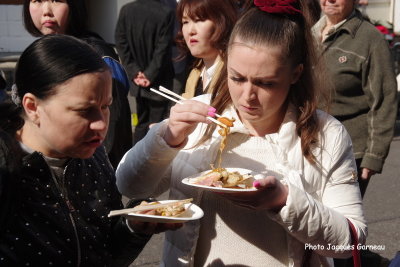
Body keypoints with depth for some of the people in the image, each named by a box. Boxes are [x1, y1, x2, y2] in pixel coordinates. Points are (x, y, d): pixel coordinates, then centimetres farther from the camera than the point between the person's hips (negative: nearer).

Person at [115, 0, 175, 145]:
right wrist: (150, 75, -7)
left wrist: (134, 72, -2)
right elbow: (162, 49, -15)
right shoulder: (166, 13, -16)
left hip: (138, 80, 5)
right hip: (159, 82, -4)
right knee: (156, 123, 3)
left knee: (141, 122, 17)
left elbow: (121, 43, -2)